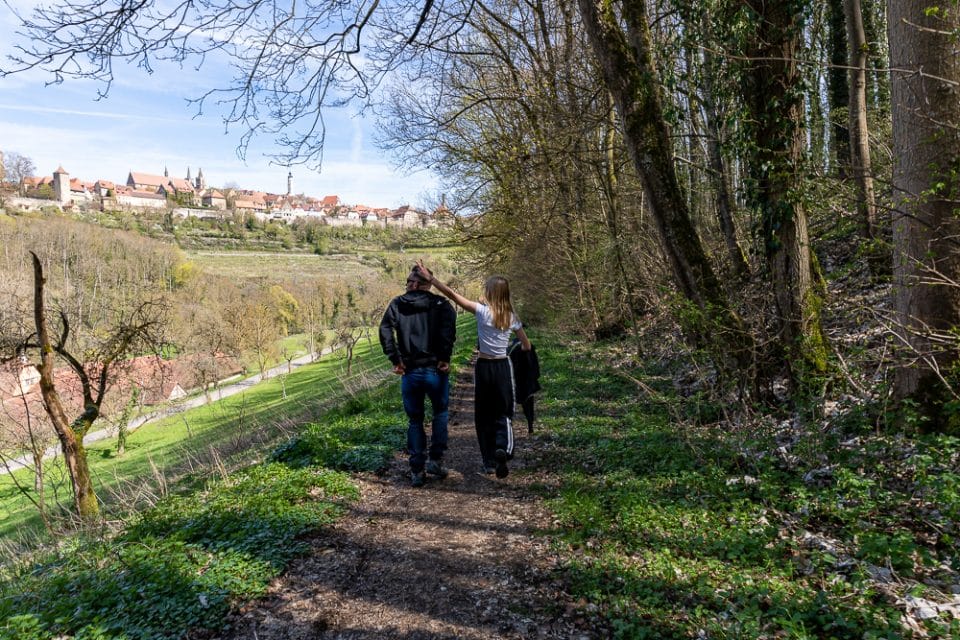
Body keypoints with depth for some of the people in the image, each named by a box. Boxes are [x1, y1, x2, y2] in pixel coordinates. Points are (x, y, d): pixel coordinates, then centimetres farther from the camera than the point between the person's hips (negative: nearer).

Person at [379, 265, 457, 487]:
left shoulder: (397, 304, 5)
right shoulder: (440, 304, 0)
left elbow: (385, 331, -10)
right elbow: (448, 328, -19)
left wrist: (395, 360, -6)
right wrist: (445, 357, -14)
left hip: (410, 372, 1)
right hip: (435, 370, -1)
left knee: (415, 420, 14)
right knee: (441, 412, 21)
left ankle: (417, 471, 15)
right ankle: (435, 459, 14)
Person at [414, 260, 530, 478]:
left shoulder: (482, 311, -9)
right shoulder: (512, 317, 1)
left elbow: (452, 295, -15)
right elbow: (526, 346, 10)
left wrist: (430, 278, -11)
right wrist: (516, 347, 33)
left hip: (483, 367, -2)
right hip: (503, 367, 2)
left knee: (484, 415, 12)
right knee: (503, 413, 11)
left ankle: (489, 461, 15)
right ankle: (502, 448, -17)